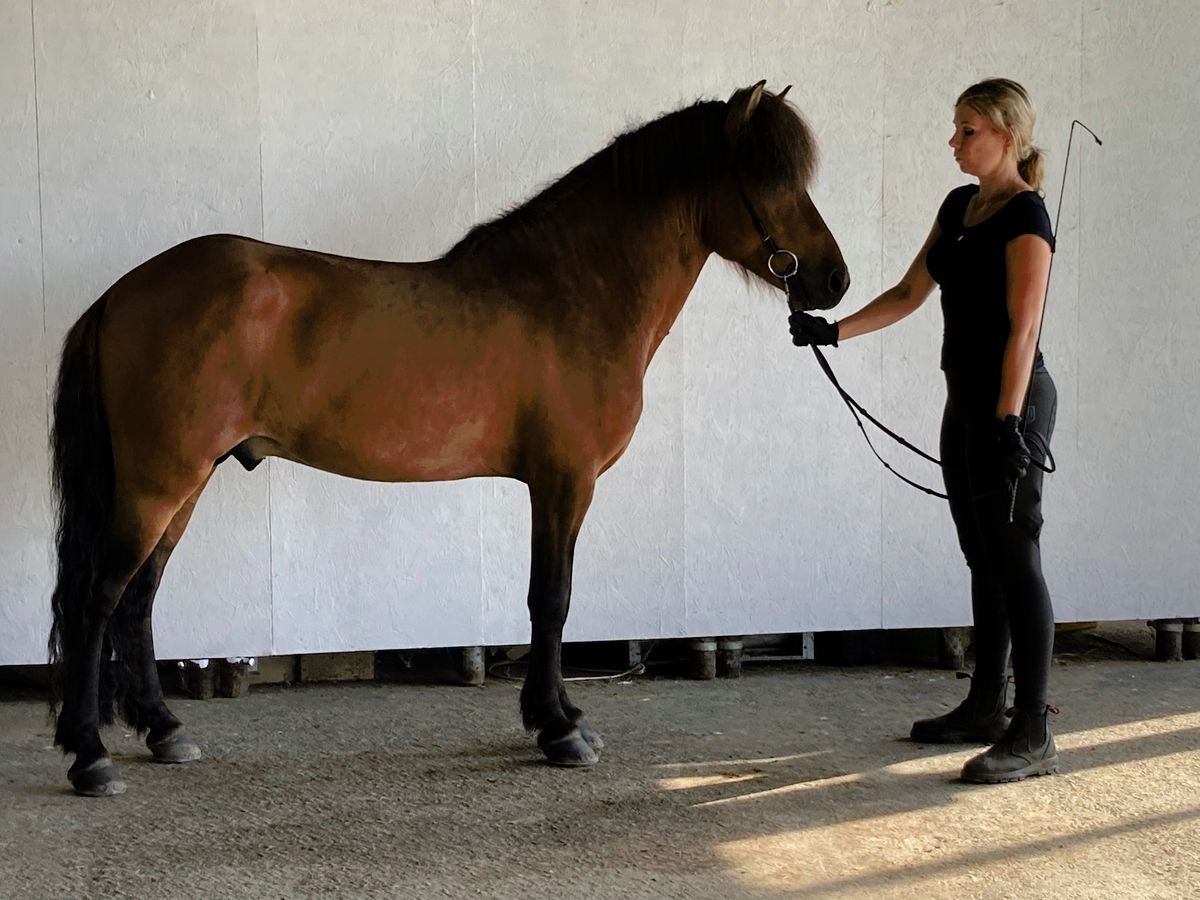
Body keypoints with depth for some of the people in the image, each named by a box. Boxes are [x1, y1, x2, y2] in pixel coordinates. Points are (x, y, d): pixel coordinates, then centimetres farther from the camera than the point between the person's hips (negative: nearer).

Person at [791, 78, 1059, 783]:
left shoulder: (1026, 217, -13)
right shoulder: (961, 206, 13)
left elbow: (1022, 329, -20)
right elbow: (909, 294, 17)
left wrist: (1008, 423, -26)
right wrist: (833, 331, 9)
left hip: (1009, 402, -9)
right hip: (967, 400, 9)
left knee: (1015, 559, -8)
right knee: (983, 558, 15)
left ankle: (1033, 734, -6)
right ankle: (987, 707, 24)